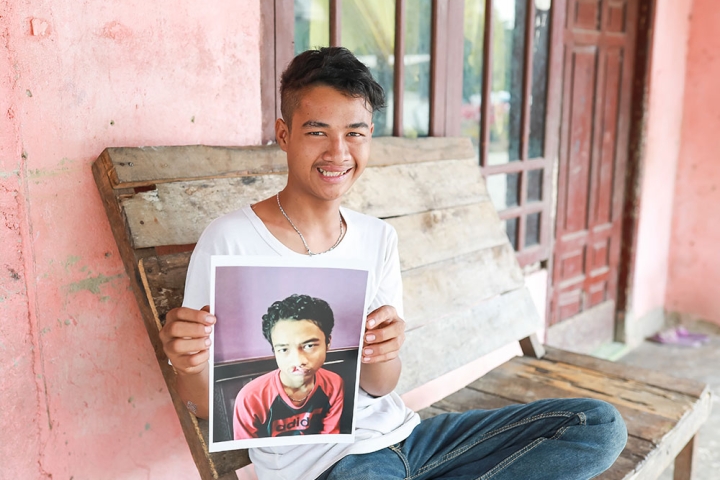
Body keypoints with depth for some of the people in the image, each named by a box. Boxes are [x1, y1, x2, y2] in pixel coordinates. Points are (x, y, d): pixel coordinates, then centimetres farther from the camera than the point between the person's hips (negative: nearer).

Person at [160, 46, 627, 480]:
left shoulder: (378, 238, 4)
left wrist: (381, 354, -21)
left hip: (398, 431, 7)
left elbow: (380, 388, 2)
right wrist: (191, 365, -30)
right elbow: (208, 403, -7)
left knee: (598, 424, 3)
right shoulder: (230, 240, -11)